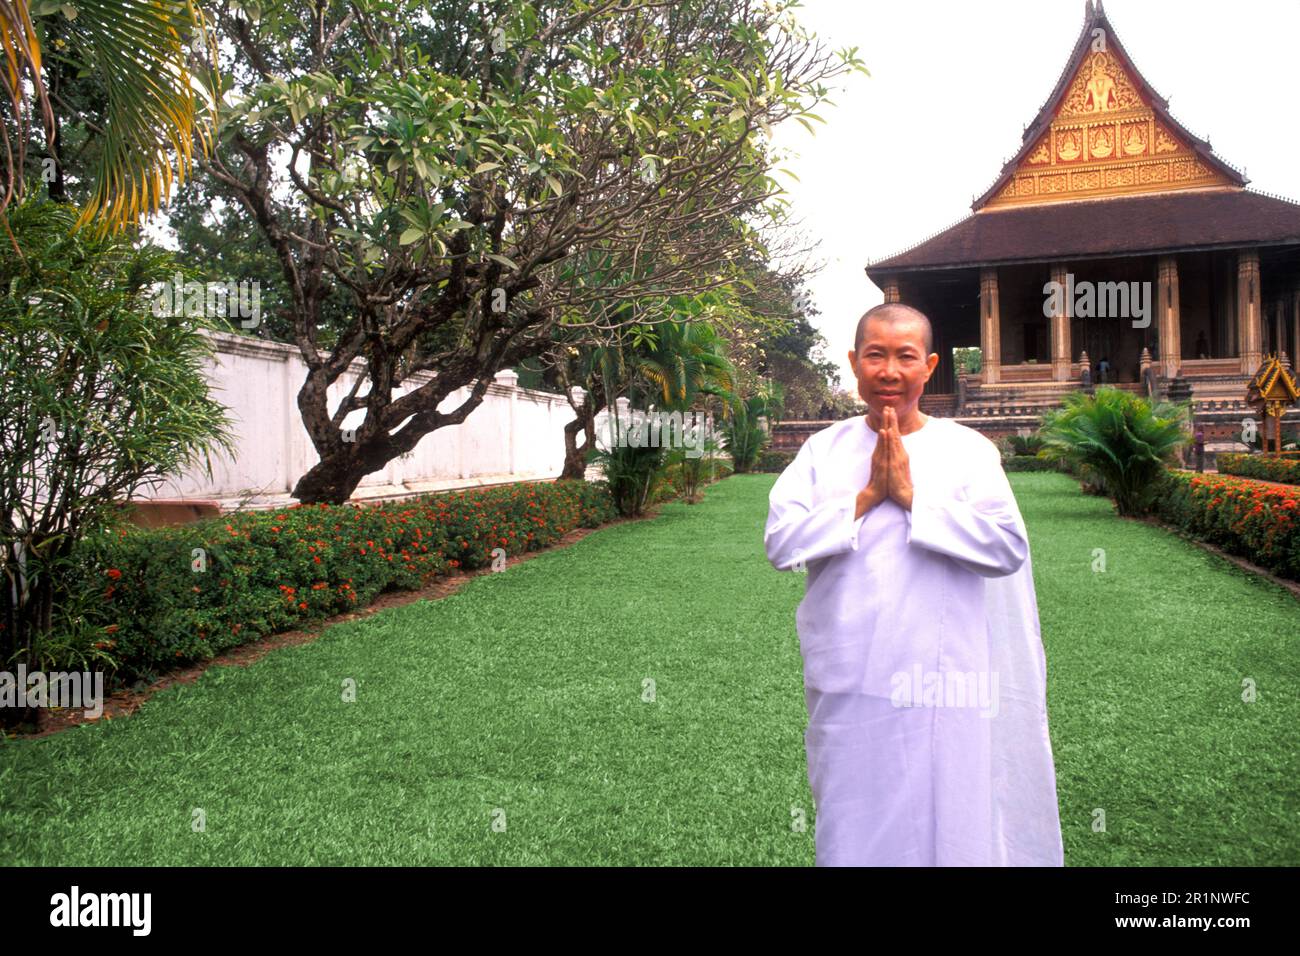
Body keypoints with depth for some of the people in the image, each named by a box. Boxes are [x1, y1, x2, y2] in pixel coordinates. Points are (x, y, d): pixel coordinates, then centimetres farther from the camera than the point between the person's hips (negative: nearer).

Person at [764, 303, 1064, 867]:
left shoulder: (968, 450, 0)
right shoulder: (823, 450, 4)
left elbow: (1009, 548, -12)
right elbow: (779, 544, -7)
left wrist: (912, 496, -15)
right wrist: (867, 497, -13)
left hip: (940, 687, -2)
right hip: (848, 687, 2)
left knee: (948, 830, 8)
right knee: (850, 834, 16)